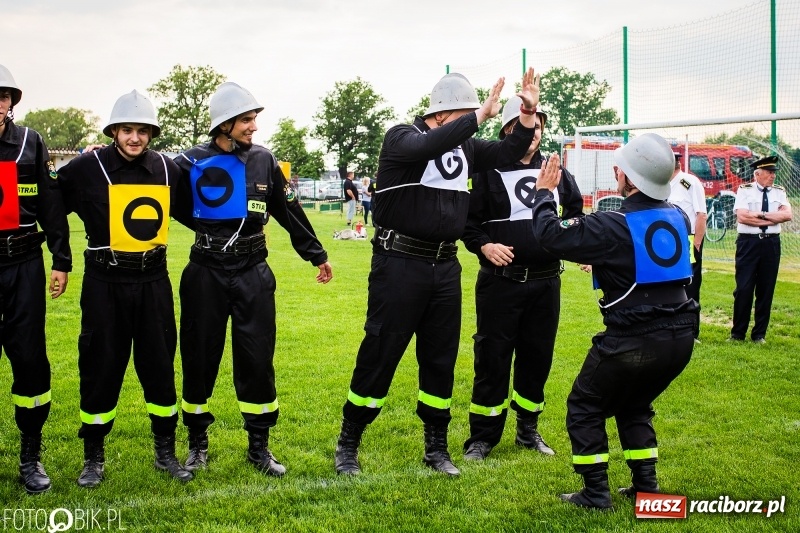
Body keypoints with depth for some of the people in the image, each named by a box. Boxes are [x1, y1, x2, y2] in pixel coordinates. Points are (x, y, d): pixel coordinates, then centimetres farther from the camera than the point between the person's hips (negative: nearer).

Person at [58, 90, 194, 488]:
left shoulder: (167, 170, 4)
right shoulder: (87, 168, -7)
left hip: (153, 281, 3)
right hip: (105, 283, -2)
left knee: (160, 366, 9)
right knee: (100, 368, 5)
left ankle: (165, 452, 24)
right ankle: (94, 458, 21)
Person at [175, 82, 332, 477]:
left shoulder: (263, 160, 3)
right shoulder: (193, 162, -4)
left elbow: (289, 212, 11)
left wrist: (316, 255, 18)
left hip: (253, 273, 1)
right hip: (206, 272, -1)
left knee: (257, 360, 4)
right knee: (200, 358, 8)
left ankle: (258, 446, 18)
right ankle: (198, 442, 26)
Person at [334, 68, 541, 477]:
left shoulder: (465, 146, 10)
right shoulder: (402, 137, -10)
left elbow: (508, 153, 10)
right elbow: (429, 146, -31)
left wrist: (528, 115, -5)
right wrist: (481, 114, -31)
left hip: (445, 266, 7)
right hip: (399, 263, -6)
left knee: (441, 358, 12)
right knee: (379, 356, -1)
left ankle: (436, 448, 25)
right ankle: (347, 444, 14)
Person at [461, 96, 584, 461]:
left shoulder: (557, 172, 11)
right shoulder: (489, 171, -3)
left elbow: (576, 211, 22)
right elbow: (468, 219, -3)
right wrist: (484, 245, -19)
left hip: (546, 282, 5)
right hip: (501, 281, -4)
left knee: (538, 356, 12)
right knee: (492, 359, 1)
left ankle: (528, 429, 29)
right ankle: (482, 437, 12)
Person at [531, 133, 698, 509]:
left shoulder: (613, 225, -15)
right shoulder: (678, 218, 4)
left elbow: (550, 235, -10)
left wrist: (544, 193, 5)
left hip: (633, 342, -6)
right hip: (680, 338, 7)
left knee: (585, 407, 12)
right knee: (634, 406, 27)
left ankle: (596, 493, 11)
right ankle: (646, 486, 25)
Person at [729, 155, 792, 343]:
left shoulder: (779, 192, 9)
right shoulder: (744, 190, 0)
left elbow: (787, 215, -7)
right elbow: (742, 217, -14)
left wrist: (761, 214, -12)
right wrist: (772, 219, -10)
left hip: (771, 244, 3)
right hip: (748, 242, -3)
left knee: (766, 289, 6)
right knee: (744, 288, -3)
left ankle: (759, 334, 16)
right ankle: (737, 333, 8)